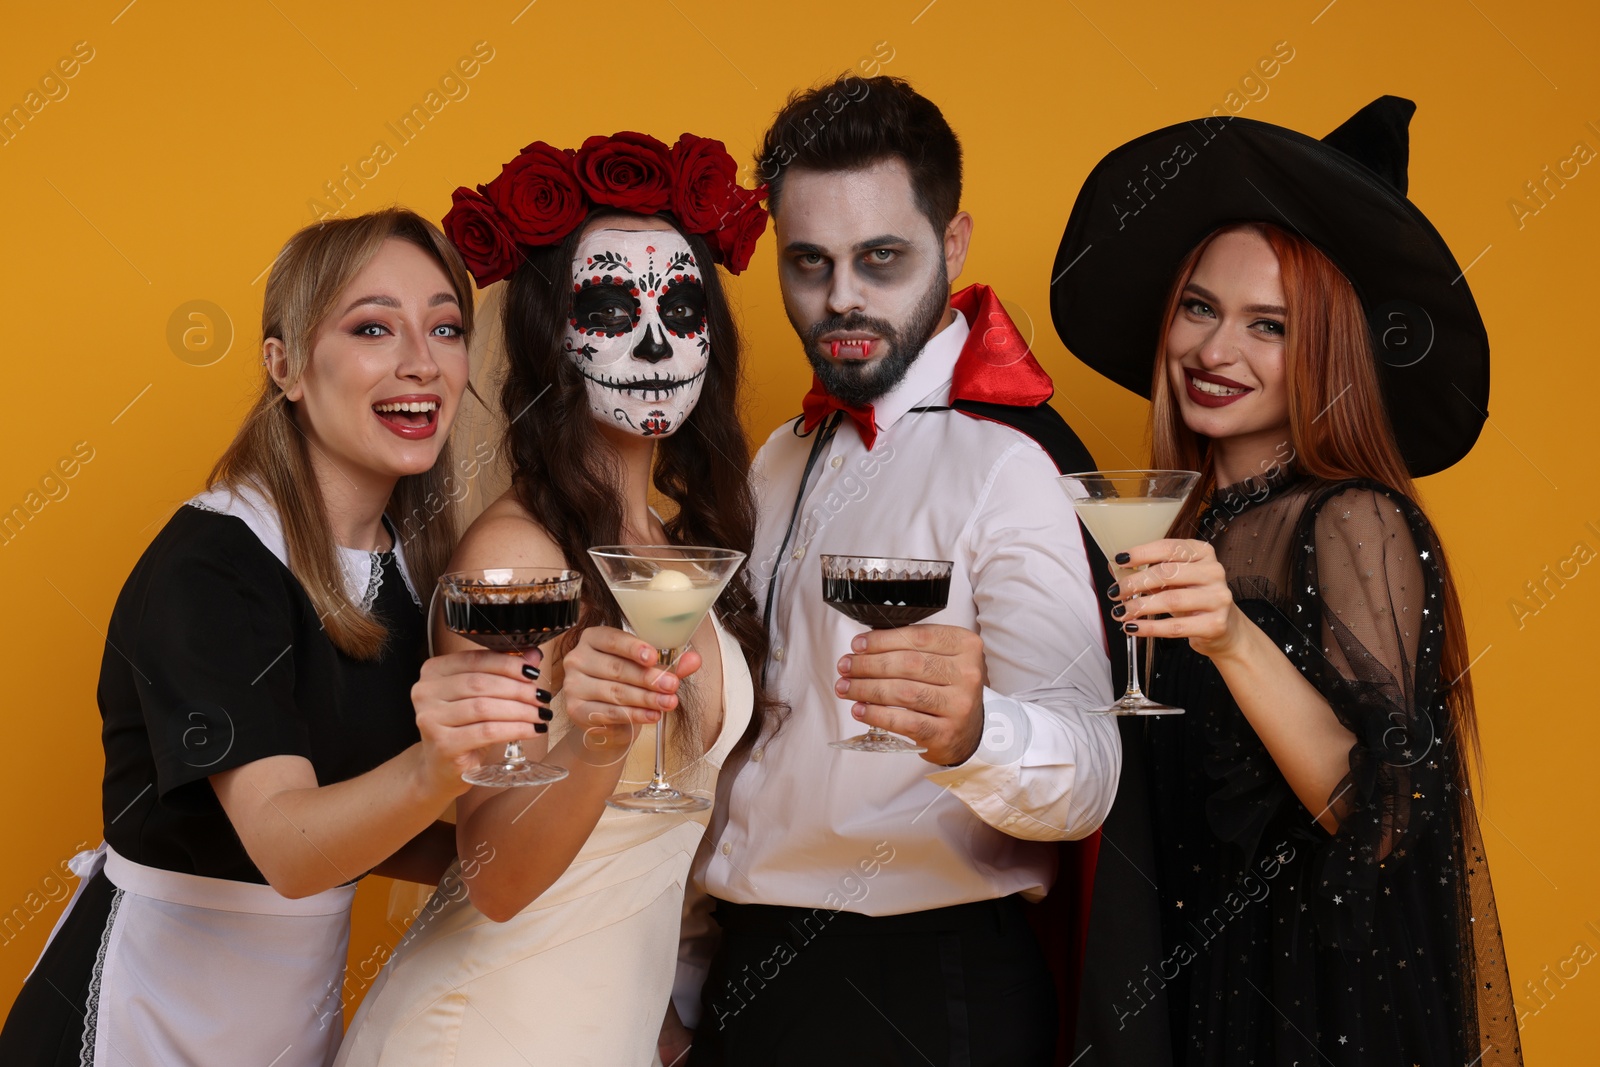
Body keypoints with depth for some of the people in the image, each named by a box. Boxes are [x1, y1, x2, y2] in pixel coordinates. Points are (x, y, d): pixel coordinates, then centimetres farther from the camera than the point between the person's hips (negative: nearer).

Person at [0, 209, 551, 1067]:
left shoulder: (412, 566, 0)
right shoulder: (208, 567, -21)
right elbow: (285, 845, -32)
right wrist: (433, 769, -50)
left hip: (304, 993, 7)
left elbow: (352, 824, 7)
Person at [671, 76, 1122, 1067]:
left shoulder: (1011, 461, -15)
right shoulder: (787, 461, 9)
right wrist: (687, 974, 15)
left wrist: (974, 732, -47)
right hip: (747, 974, 7)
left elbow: (1087, 777, -26)